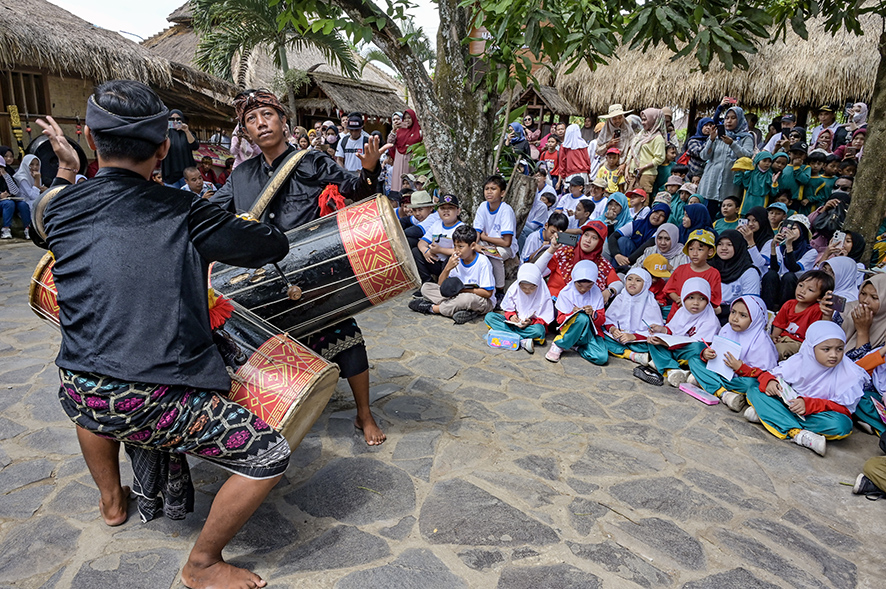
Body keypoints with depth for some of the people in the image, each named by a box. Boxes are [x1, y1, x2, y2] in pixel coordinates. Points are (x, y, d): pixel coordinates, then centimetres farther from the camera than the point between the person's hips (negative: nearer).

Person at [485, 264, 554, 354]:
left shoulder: (543, 295, -13)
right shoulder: (513, 289, -6)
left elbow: (544, 319, -9)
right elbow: (508, 309, 5)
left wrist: (531, 322, -26)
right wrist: (511, 316, -17)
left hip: (532, 324, -3)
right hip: (515, 322, 3)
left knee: (539, 330, -40)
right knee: (489, 316, -20)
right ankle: (522, 341, -35)